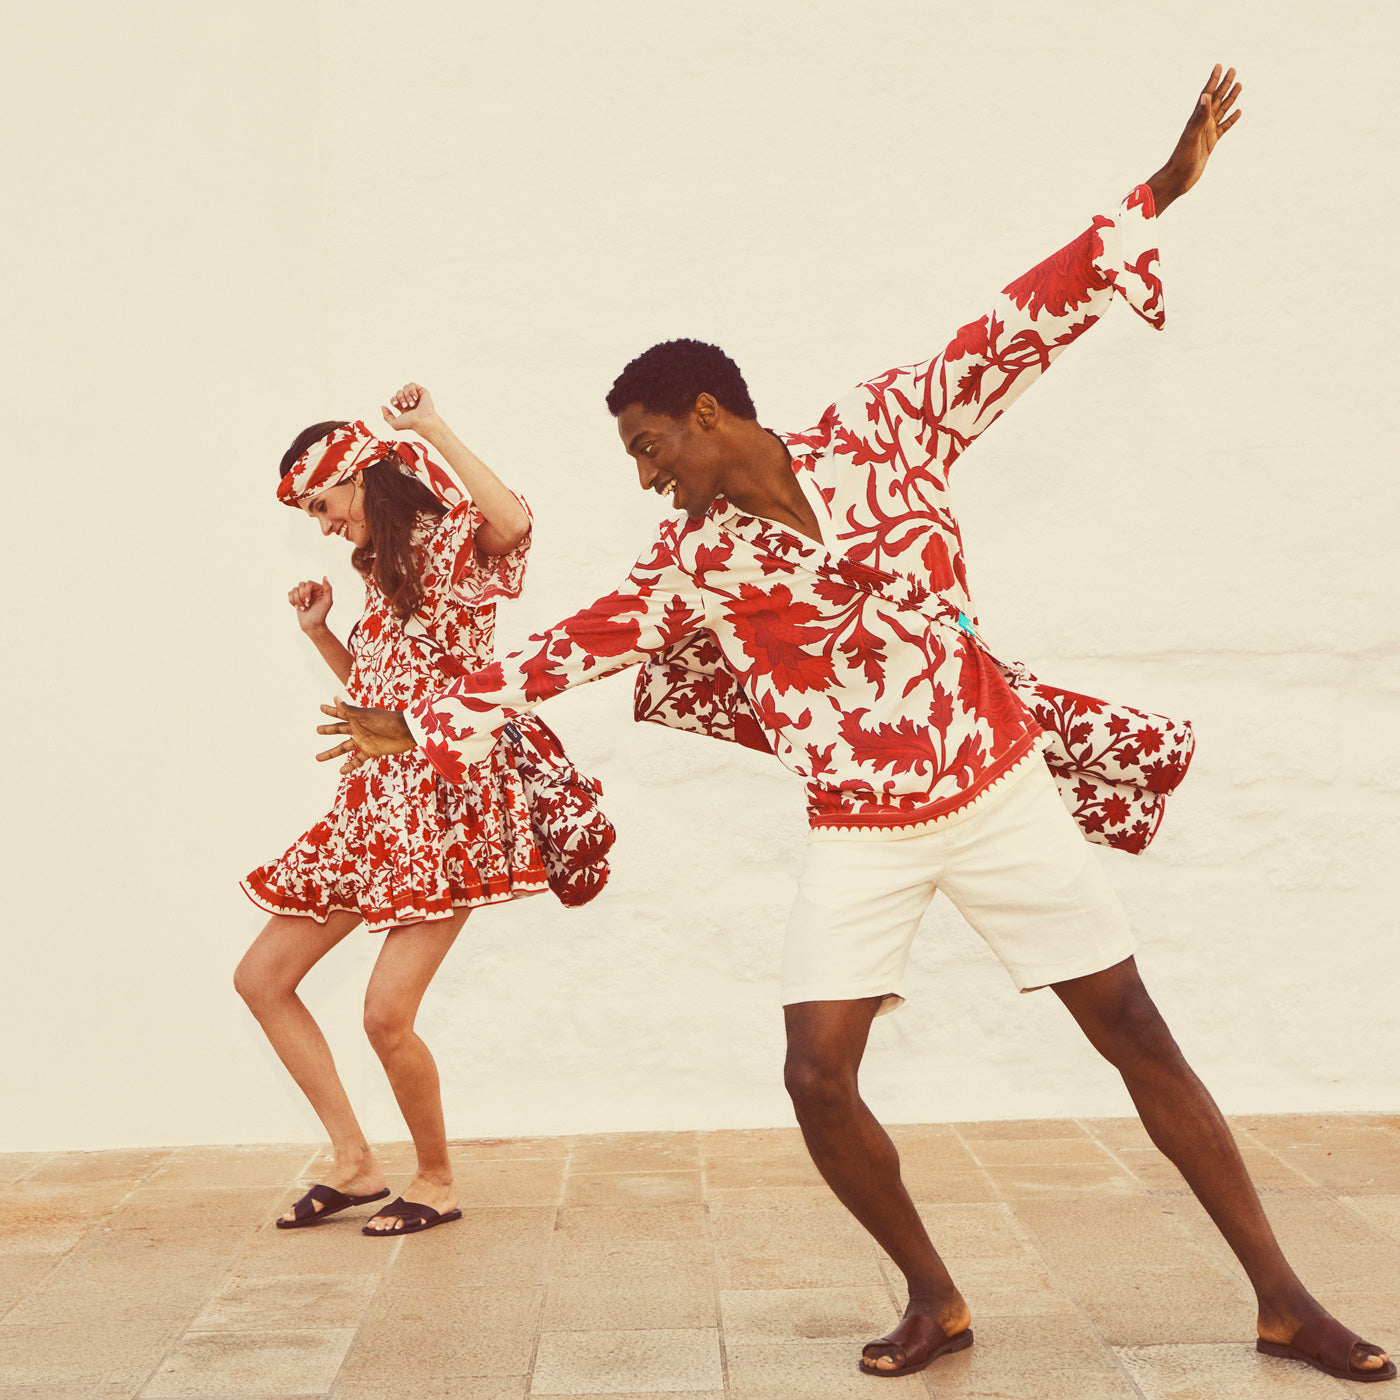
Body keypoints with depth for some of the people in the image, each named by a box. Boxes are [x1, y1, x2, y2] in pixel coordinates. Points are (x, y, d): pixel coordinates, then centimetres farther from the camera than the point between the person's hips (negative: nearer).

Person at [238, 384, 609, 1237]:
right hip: (375, 807, 10)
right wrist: (320, 630, 14)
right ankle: (356, 1163, 15)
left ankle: (437, 1181, 11)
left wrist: (434, 429, -22)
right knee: (262, 977, 8)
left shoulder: (455, 542, -6)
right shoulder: (383, 573, 20)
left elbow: (514, 520, -31)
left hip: (447, 804, -10)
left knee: (387, 1014, -14)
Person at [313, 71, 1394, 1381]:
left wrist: (1159, 190, -7)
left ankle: (1283, 1298, 14)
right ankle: (932, 1295, 16)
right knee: (817, 1078, -8)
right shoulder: (685, 567, -1)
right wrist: (427, 722, 8)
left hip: (999, 788, -1)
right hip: (859, 832, 2)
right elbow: (562, 650, 5)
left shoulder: (878, 432, -6)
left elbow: (1021, 322, -6)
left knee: (1136, 1034, 3)